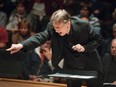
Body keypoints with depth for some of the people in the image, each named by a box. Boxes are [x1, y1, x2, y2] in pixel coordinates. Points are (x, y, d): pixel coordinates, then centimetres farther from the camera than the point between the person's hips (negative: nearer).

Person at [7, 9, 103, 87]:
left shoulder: (83, 25, -25)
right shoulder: (52, 27, -20)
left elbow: (98, 39, -13)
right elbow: (41, 37, -31)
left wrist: (84, 47, -29)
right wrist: (21, 45, -47)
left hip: (90, 64, -2)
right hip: (71, 66, 2)